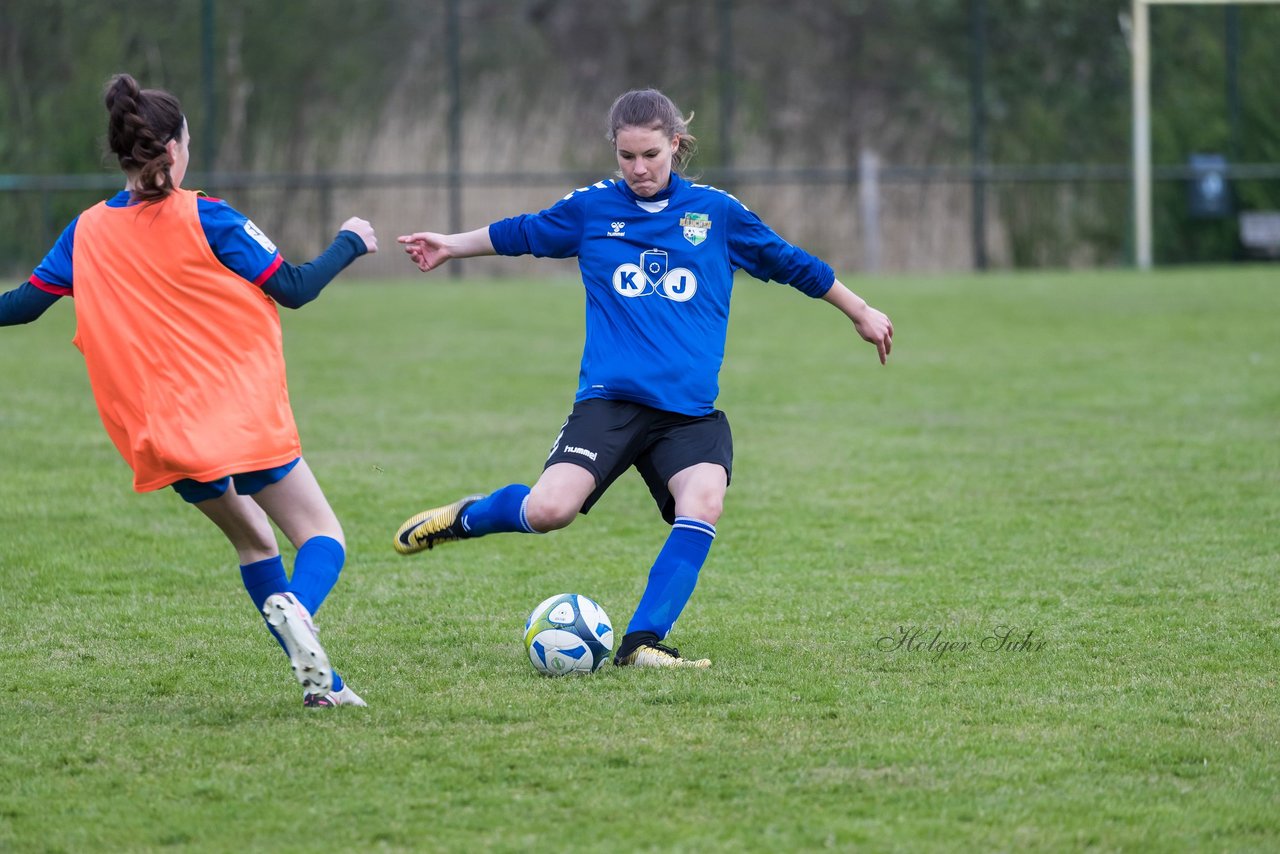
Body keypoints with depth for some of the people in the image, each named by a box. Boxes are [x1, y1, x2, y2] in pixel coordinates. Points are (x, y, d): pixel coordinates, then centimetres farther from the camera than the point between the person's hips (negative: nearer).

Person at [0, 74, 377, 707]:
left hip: (161, 437, 5)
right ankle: (295, 607, -35)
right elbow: (294, 289, -4)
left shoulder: (87, 233, 2)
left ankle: (320, 680, 14)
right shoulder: (207, 220, -9)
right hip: (245, 421, -5)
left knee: (252, 538, 23)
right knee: (321, 535, 1)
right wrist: (350, 244, 11)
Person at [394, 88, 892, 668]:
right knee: (548, 510, -21)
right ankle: (466, 518, 13)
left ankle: (641, 642, -25)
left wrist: (860, 312, 28)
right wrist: (451, 245, 32)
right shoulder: (592, 208, 7)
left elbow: (791, 264, 20)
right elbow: (521, 233, 26)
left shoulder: (716, 212, 8)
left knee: (704, 501, -28)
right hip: (609, 400, -1)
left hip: (690, 412, 1)